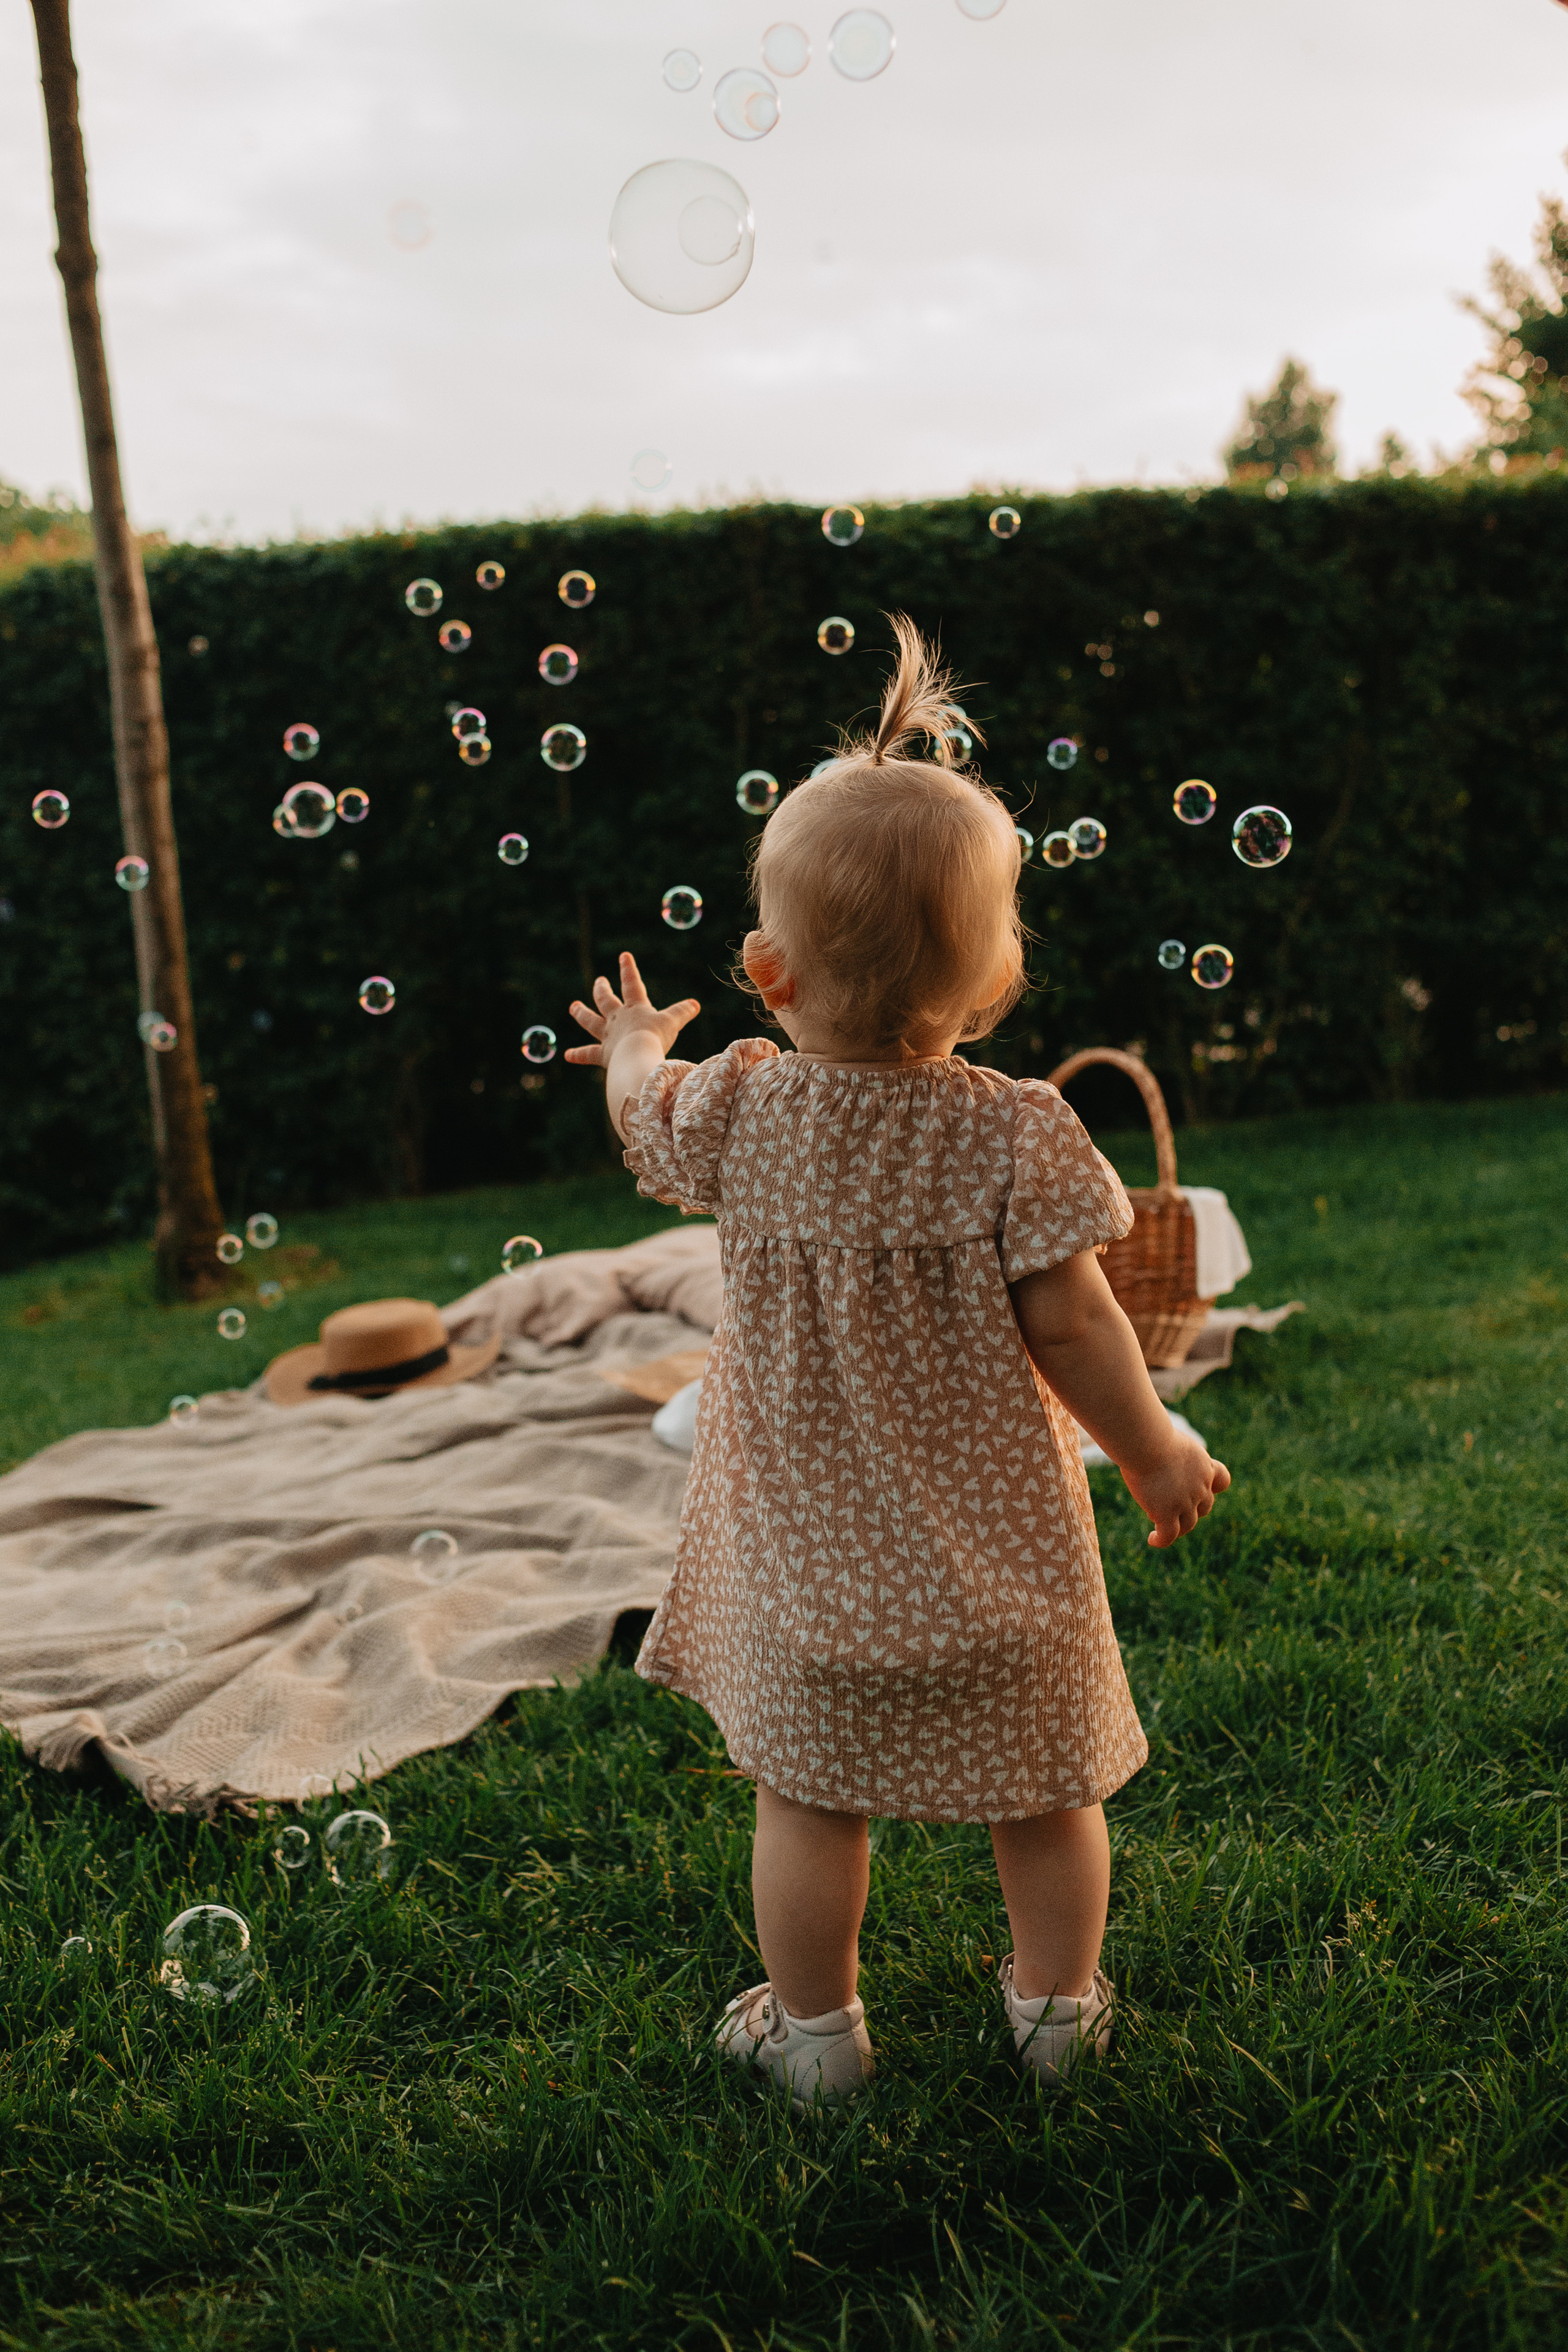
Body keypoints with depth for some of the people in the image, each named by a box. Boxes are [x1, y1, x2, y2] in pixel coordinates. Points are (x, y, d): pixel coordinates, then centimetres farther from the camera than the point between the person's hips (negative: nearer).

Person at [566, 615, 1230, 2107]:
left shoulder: (737, 1112, -12)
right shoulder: (1016, 1137, -18)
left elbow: (648, 1130, 11)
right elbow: (1072, 1328, -14)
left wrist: (634, 1052, 33)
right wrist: (1158, 1455, 2)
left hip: (807, 1543, 1)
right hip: (992, 1539, 0)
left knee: (808, 1794, 16)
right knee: (1043, 1784, 19)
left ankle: (814, 2028, 32)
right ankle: (1058, 2005, 37)